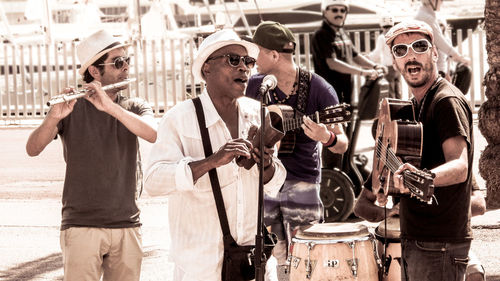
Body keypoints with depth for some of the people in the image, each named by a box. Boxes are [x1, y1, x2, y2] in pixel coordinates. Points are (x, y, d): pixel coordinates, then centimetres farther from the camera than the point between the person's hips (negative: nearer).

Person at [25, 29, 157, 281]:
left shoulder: (135, 107, 9)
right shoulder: (72, 109, 1)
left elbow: (153, 134, -13)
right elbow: (32, 149, -11)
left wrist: (110, 107, -25)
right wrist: (54, 117, -30)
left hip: (128, 227, 3)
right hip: (81, 227, -3)